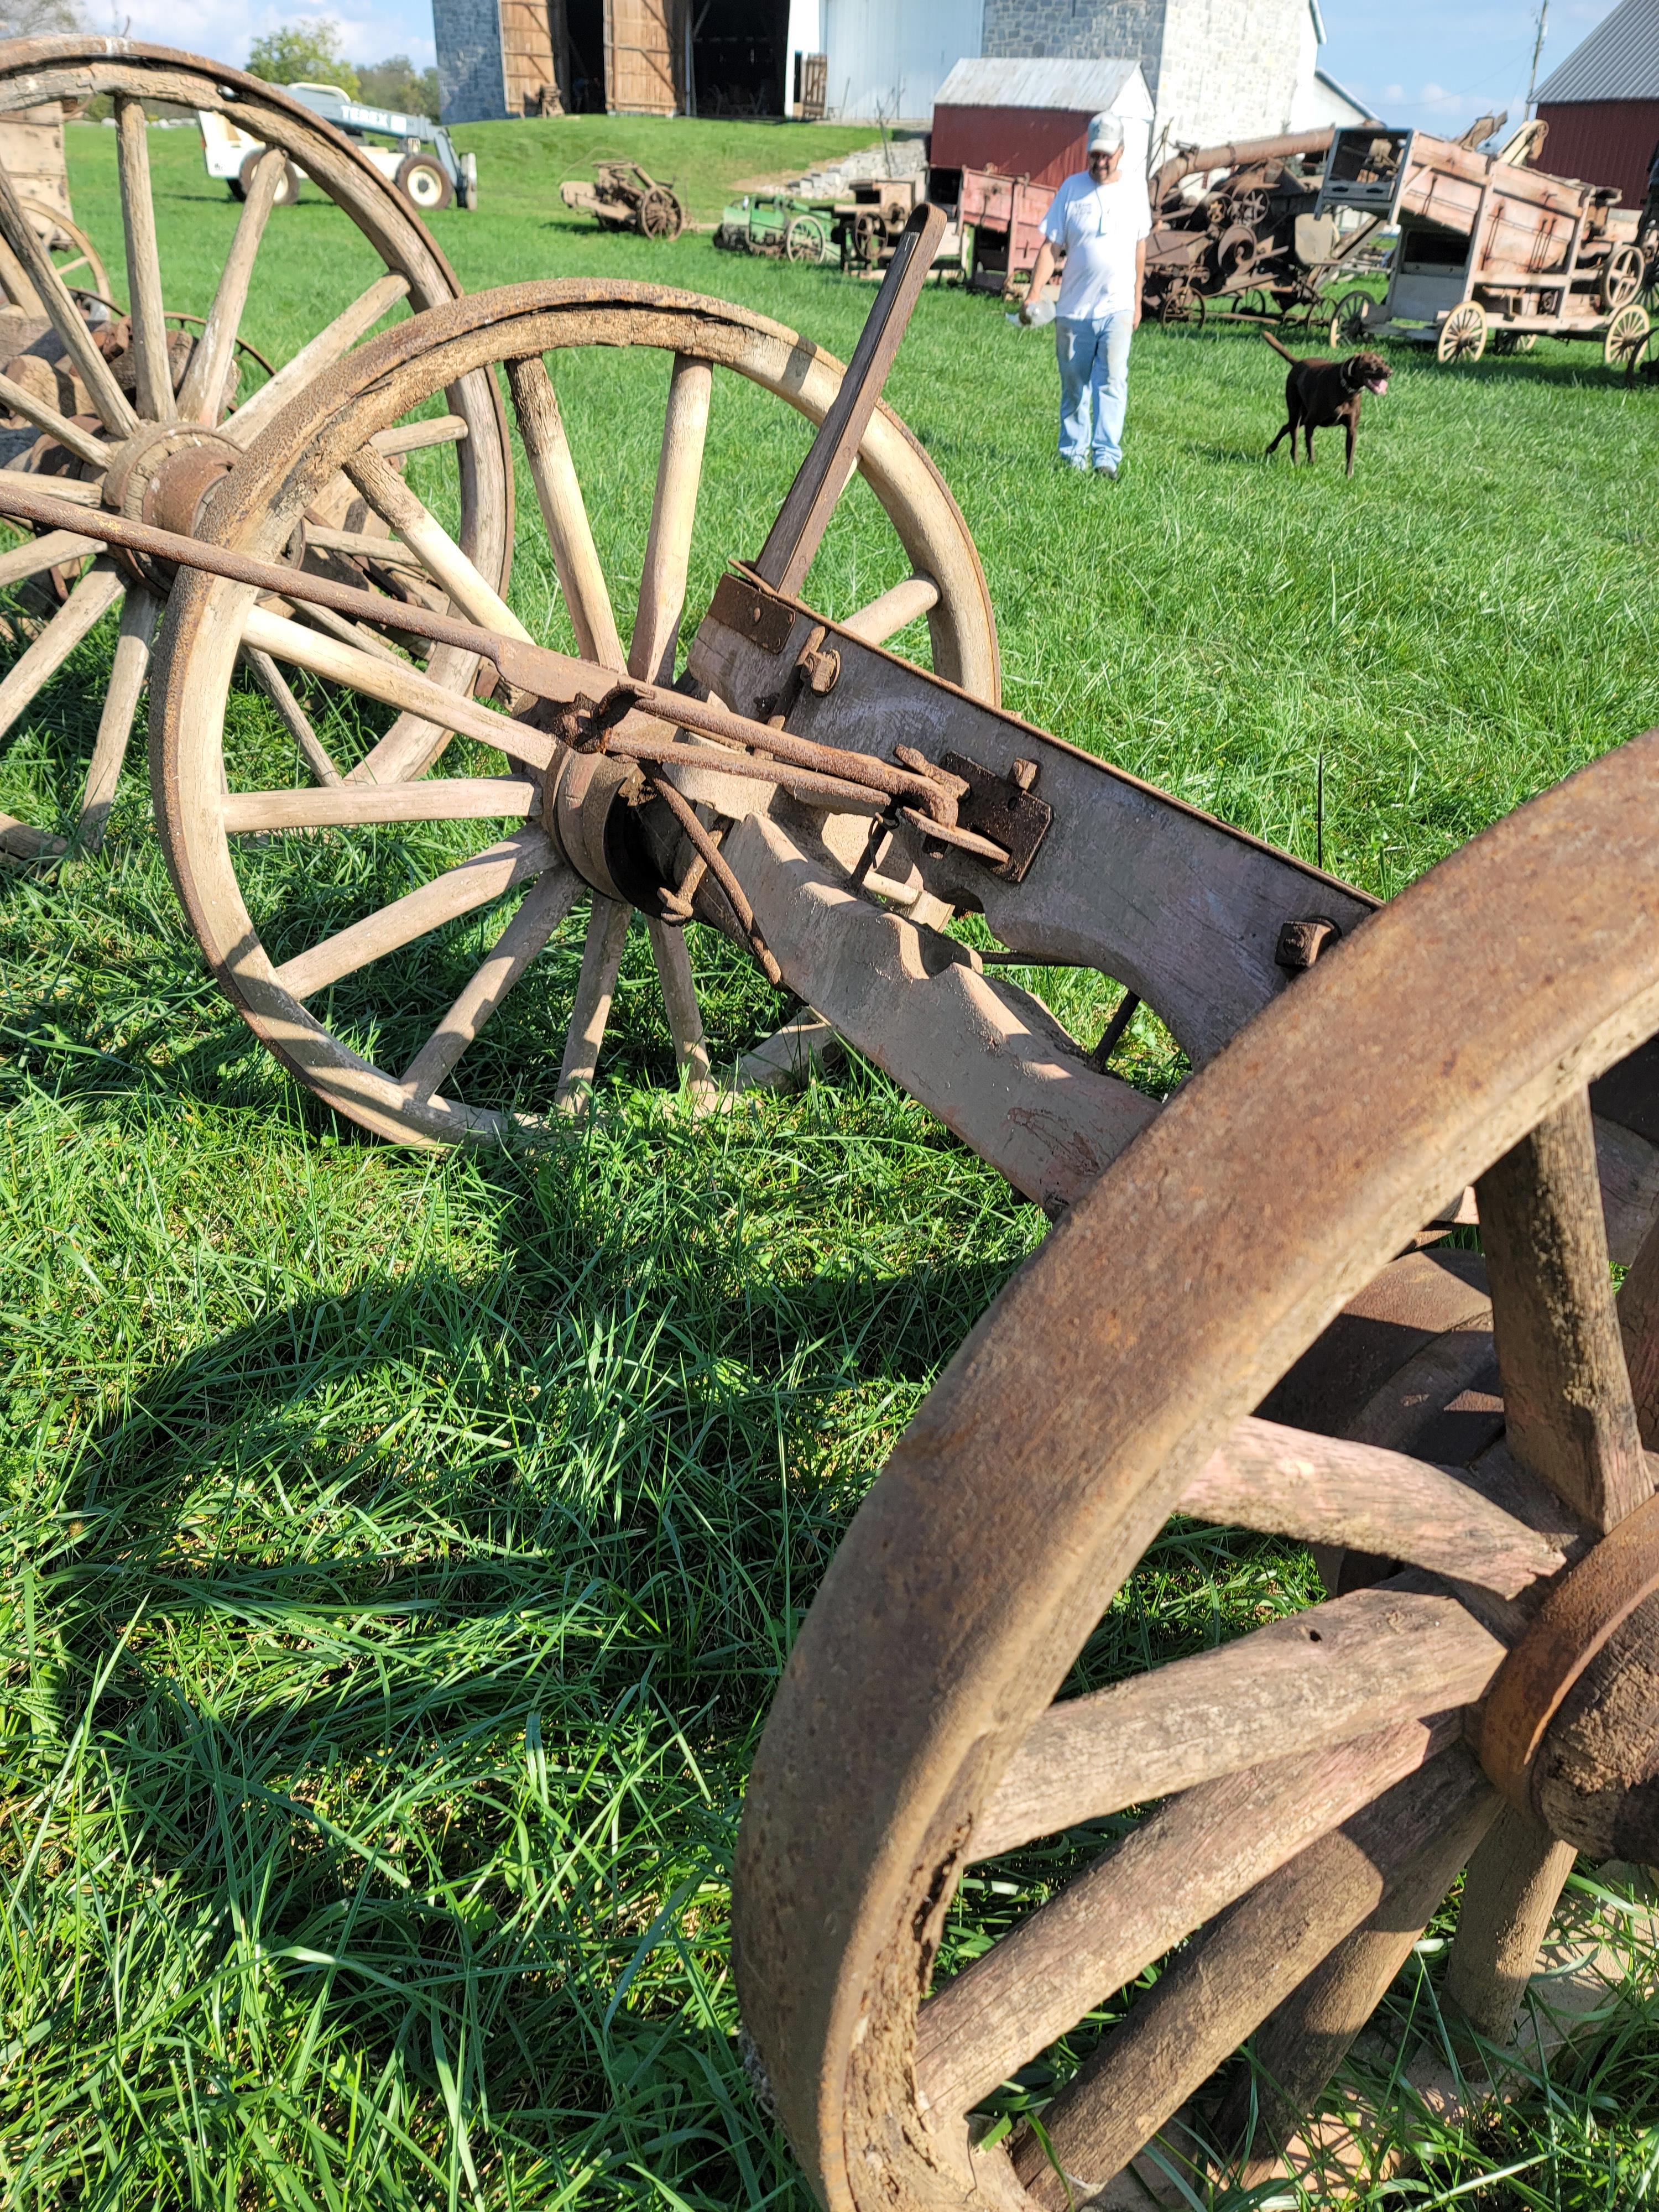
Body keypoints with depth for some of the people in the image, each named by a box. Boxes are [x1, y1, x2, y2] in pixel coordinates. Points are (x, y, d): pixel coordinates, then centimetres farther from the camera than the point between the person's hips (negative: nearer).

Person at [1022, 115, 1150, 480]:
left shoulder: (1135, 190, 7)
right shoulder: (1072, 188, 2)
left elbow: (1139, 247, 17)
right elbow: (1049, 245, -1)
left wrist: (1137, 301, 19)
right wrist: (1034, 294, -14)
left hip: (1117, 309, 0)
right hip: (1073, 309, 0)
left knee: (1112, 383, -13)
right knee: (1073, 388, 6)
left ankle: (1106, 456, -17)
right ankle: (1073, 457, 16)